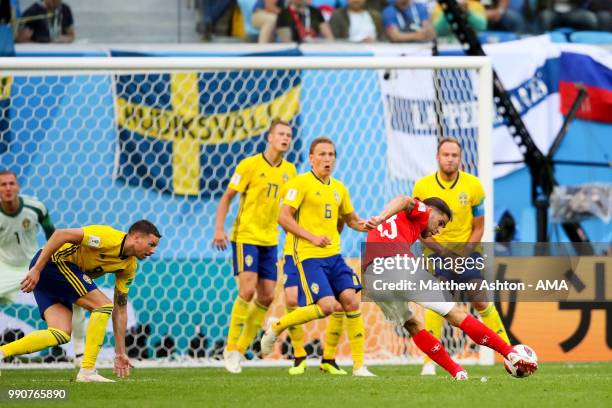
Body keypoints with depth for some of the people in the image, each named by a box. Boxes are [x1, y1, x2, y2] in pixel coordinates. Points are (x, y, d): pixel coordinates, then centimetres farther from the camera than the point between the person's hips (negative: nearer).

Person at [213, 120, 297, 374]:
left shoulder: (289, 171, 7)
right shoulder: (250, 165, -8)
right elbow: (227, 197, -4)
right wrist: (219, 229, -14)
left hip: (270, 239, 6)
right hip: (245, 236, -6)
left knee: (267, 296, 0)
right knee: (247, 290, -16)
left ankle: (241, 348, 13)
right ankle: (230, 348, -4)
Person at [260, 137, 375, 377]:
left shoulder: (339, 188, 15)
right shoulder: (301, 183, -6)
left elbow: (350, 219, 29)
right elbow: (283, 217, -12)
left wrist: (366, 226, 6)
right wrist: (312, 237, -19)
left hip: (334, 255, 6)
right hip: (309, 256, -6)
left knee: (351, 300, -9)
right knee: (326, 306, -19)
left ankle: (359, 366, -4)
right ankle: (276, 328, 4)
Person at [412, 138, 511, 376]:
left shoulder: (473, 185, -7)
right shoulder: (423, 187, -7)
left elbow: (478, 227, 0)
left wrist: (464, 253, -13)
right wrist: (440, 250, -15)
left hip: (467, 248, 1)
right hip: (436, 248, -1)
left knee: (480, 301, -5)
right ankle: (430, 361, -18)